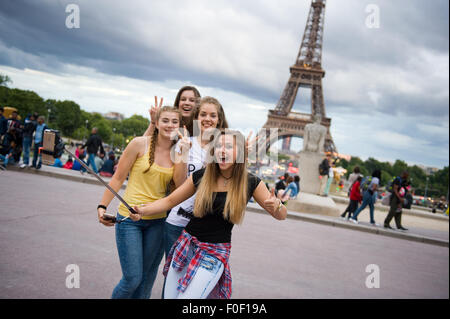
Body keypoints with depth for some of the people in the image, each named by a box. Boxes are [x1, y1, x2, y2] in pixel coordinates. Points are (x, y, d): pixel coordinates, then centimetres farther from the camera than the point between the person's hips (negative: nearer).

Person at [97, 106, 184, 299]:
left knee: (146, 279, 14)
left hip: (157, 221, 4)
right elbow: (118, 178, -2)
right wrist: (102, 207, -8)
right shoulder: (140, 144, -7)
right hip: (130, 218, -4)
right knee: (132, 279, -2)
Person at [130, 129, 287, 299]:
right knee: (169, 296, 8)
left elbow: (281, 215, -3)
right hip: (187, 243, 3)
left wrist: (277, 205, -26)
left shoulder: (251, 183, -8)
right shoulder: (201, 176, -5)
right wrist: (143, 211, -12)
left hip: (215, 253, -3)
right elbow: (170, 200, 3)